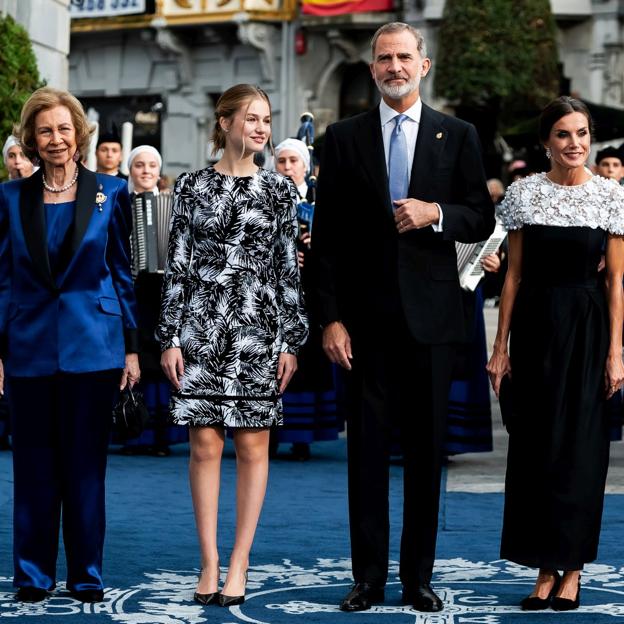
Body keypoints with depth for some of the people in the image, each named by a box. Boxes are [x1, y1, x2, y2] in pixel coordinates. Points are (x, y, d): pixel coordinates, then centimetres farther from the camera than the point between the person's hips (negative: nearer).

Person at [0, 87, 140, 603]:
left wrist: (131, 347, 1)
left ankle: (87, 576, 12)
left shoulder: (110, 193, 3)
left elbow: (124, 272, 5)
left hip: (93, 345, -1)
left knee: (86, 464, 4)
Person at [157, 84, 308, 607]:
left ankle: (239, 563, 7)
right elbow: (177, 265, 4)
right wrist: (171, 337, -1)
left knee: (253, 446, 1)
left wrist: (292, 341, 0)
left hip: (259, 328, 0)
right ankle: (209, 562, 7)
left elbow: (289, 269, 5)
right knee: (205, 445, 0)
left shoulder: (279, 189, 6)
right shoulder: (192, 187, 5)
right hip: (201, 327, 0)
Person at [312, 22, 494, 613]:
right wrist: (329, 317, -4)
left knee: (426, 450, 5)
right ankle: (368, 576, 9)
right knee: (367, 448, 2)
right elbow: (326, 236, 3)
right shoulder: (344, 137, 5)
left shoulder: (458, 136, 6)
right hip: (366, 318, 0)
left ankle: (418, 576, 12)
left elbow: (482, 220, 6)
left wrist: (436, 213, -15)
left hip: (430, 315, 0)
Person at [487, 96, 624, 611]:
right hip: (534, 327, 2)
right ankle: (544, 569, 12)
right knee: (534, 447, 4)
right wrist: (500, 347, 2)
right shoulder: (524, 193, 3)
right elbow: (514, 274, 5)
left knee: (579, 447, 1)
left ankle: (572, 570, 9)